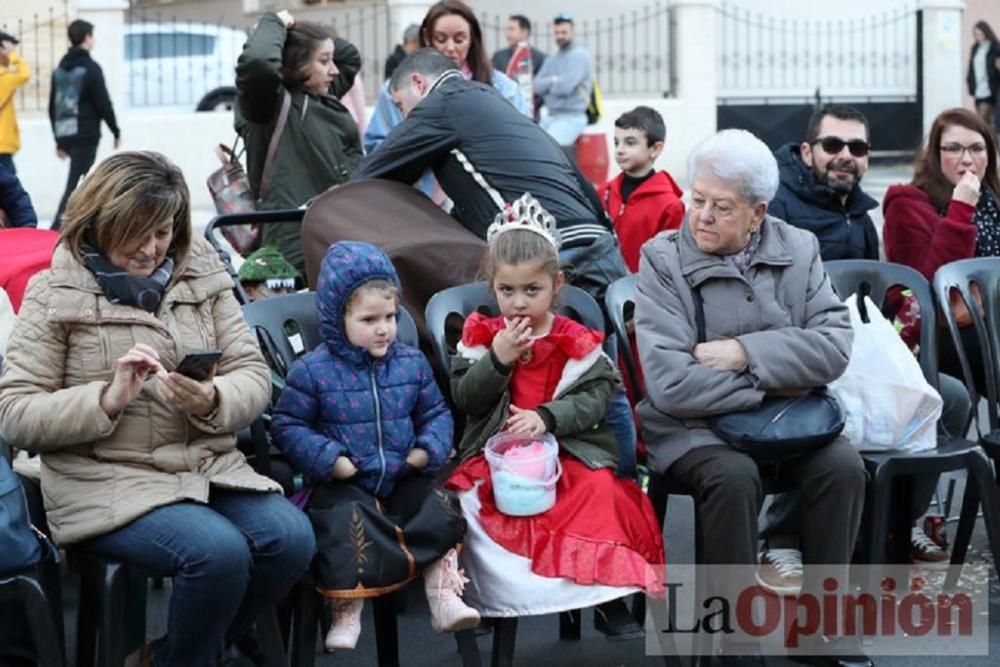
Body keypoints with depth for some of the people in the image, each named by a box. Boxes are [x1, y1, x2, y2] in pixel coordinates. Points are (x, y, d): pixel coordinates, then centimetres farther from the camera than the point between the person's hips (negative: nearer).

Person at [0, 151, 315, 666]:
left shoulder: (202, 272, 8)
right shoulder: (56, 293, -3)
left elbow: (252, 376, 6)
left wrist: (211, 400, -18)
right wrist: (108, 398, -22)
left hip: (210, 467, 5)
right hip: (105, 479, -5)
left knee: (291, 537, -21)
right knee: (219, 551, -30)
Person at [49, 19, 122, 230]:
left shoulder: (59, 69, 14)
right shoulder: (91, 68, -8)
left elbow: (53, 107, 16)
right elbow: (103, 103, -10)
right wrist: (116, 131, 1)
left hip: (66, 135, 7)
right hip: (85, 135, -7)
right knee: (75, 186, -9)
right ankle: (57, 230, -18)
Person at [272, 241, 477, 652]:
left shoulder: (412, 363, 6)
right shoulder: (313, 371, -6)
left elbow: (436, 413, 16)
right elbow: (289, 426, -4)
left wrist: (429, 449, -5)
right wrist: (328, 459, -17)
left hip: (403, 479, 4)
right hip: (344, 484, -4)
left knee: (441, 510, -17)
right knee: (345, 522, -31)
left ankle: (445, 599, -10)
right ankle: (347, 614, -22)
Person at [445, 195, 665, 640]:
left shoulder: (576, 341, 1)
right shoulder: (481, 336, 6)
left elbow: (597, 397, -5)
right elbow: (465, 399, 1)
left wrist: (547, 417, -20)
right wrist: (498, 359, -14)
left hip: (569, 451, -1)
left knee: (602, 491, -26)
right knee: (470, 497, -25)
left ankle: (608, 598, -13)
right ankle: (491, 598, -11)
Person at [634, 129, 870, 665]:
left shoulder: (798, 249, 4)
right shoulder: (663, 259, -7)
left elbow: (835, 347, -9)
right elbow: (670, 385, -17)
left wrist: (746, 353, -19)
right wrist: (772, 383, -12)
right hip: (693, 425, -3)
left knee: (843, 465, -24)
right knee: (734, 476, -33)